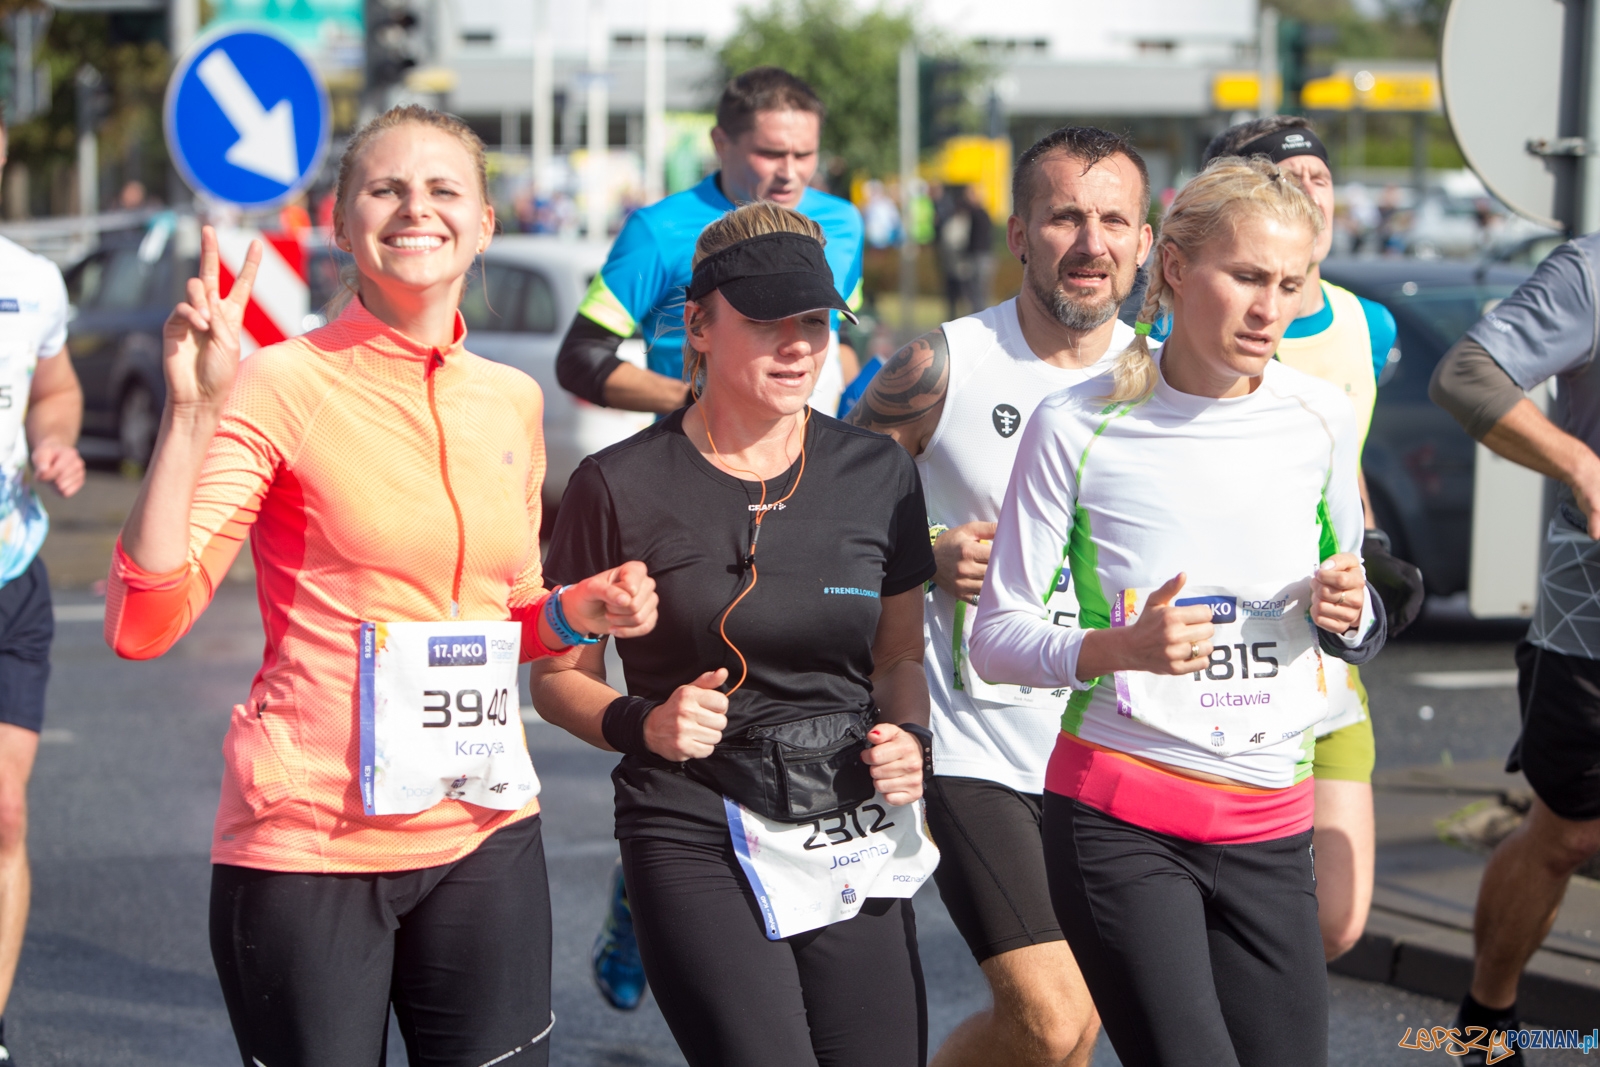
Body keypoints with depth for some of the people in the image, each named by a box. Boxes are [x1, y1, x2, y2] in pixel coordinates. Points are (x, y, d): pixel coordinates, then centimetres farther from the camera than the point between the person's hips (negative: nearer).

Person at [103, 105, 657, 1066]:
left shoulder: (512, 400, 9)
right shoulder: (286, 385, -8)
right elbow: (143, 623, -15)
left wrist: (576, 611, 2)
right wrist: (192, 413, -22)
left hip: (484, 835, 5)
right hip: (309, 841, -5)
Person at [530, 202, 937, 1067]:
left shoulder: (877, 474, 7)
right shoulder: (622, 486, -4)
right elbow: (557, 678, 4)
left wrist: (909, 736, -1)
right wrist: (640, 724, -15)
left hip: (857, 841, 4)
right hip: (697, 842, -4)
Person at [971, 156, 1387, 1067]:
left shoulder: (1321, 419, 5)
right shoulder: (1080, 427, -7)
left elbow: (1357, 631, 18)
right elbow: (996, 637, -4)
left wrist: (1347, 615, -5)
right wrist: (1122, 647, -22)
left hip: (1271, 828, 4)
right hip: (1120, 819, -4)